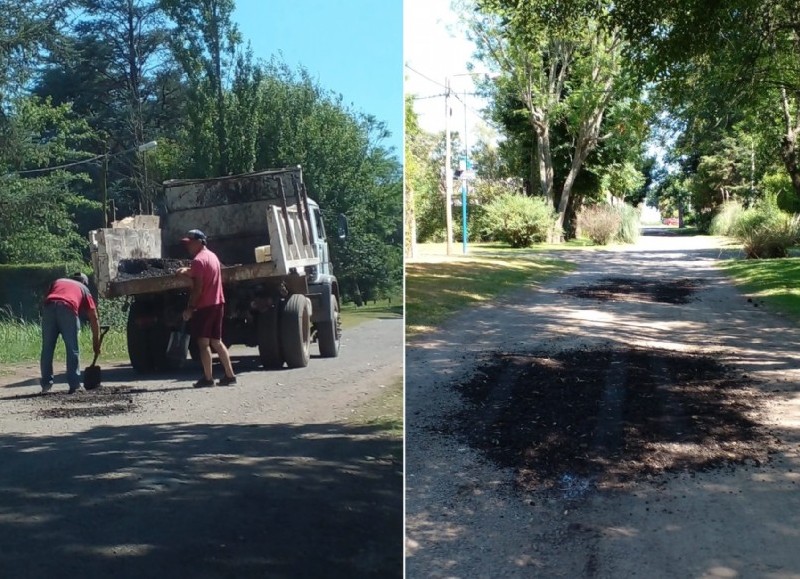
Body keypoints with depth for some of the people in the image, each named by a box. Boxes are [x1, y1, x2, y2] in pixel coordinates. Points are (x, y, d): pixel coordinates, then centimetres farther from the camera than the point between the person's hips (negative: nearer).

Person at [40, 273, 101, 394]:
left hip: (48, 306, 2)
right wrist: (96, 342, 29)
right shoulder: (84, 289, 30)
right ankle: (74, 385, 6)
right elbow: (93, 317, 26)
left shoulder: (57, 282, 38)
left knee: (47, 348, 11)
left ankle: (46, 384, 13)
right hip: (68, 308, -2)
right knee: (72, 349, 7)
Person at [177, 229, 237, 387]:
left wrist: (190, 308, -16)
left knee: (203, 342, -4)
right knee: (216, 341, 12)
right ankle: (230, 375, 9)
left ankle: (208, 378, -3)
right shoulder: (212, 256, 16)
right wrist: (188, 271, 24)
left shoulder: (198, 260, -13)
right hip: (217, 303, 9)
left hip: (205, 306, -9)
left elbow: (197, 288, -18)